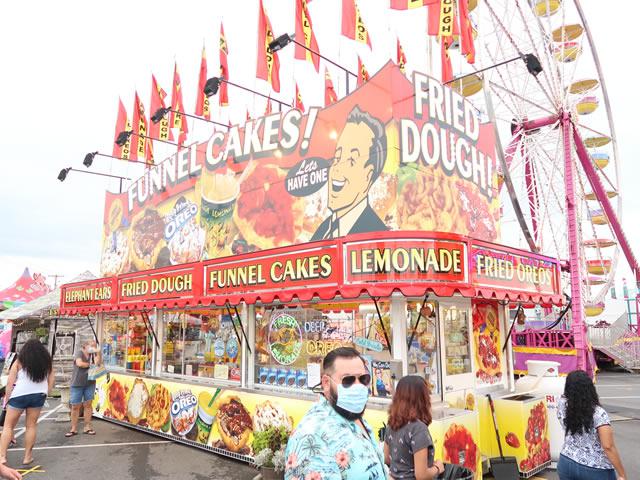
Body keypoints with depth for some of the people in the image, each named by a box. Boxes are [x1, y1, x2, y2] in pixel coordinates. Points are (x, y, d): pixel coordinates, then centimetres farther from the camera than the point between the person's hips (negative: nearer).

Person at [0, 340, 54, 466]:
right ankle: (28, 456, 15)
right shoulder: (47, 362, 7)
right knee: (31, 426, 12)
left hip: (19, 395, -3)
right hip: (38, 395, 3)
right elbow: (51, 381, 9)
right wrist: (45, 394, 17)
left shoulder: (19, 362, 0)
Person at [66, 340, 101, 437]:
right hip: (77, 384, -3)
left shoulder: (93, 355, 5)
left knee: (88, 404, 3)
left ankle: (87, 427, 10)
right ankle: (73, 429, 12)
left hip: (90, 384, 3)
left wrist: (98, 353, -15)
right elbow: (79, 363, -20)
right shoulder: (80, 353, -4)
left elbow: (98, 363, -11)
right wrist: (90, 365, -8)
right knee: (75, 406, 3)